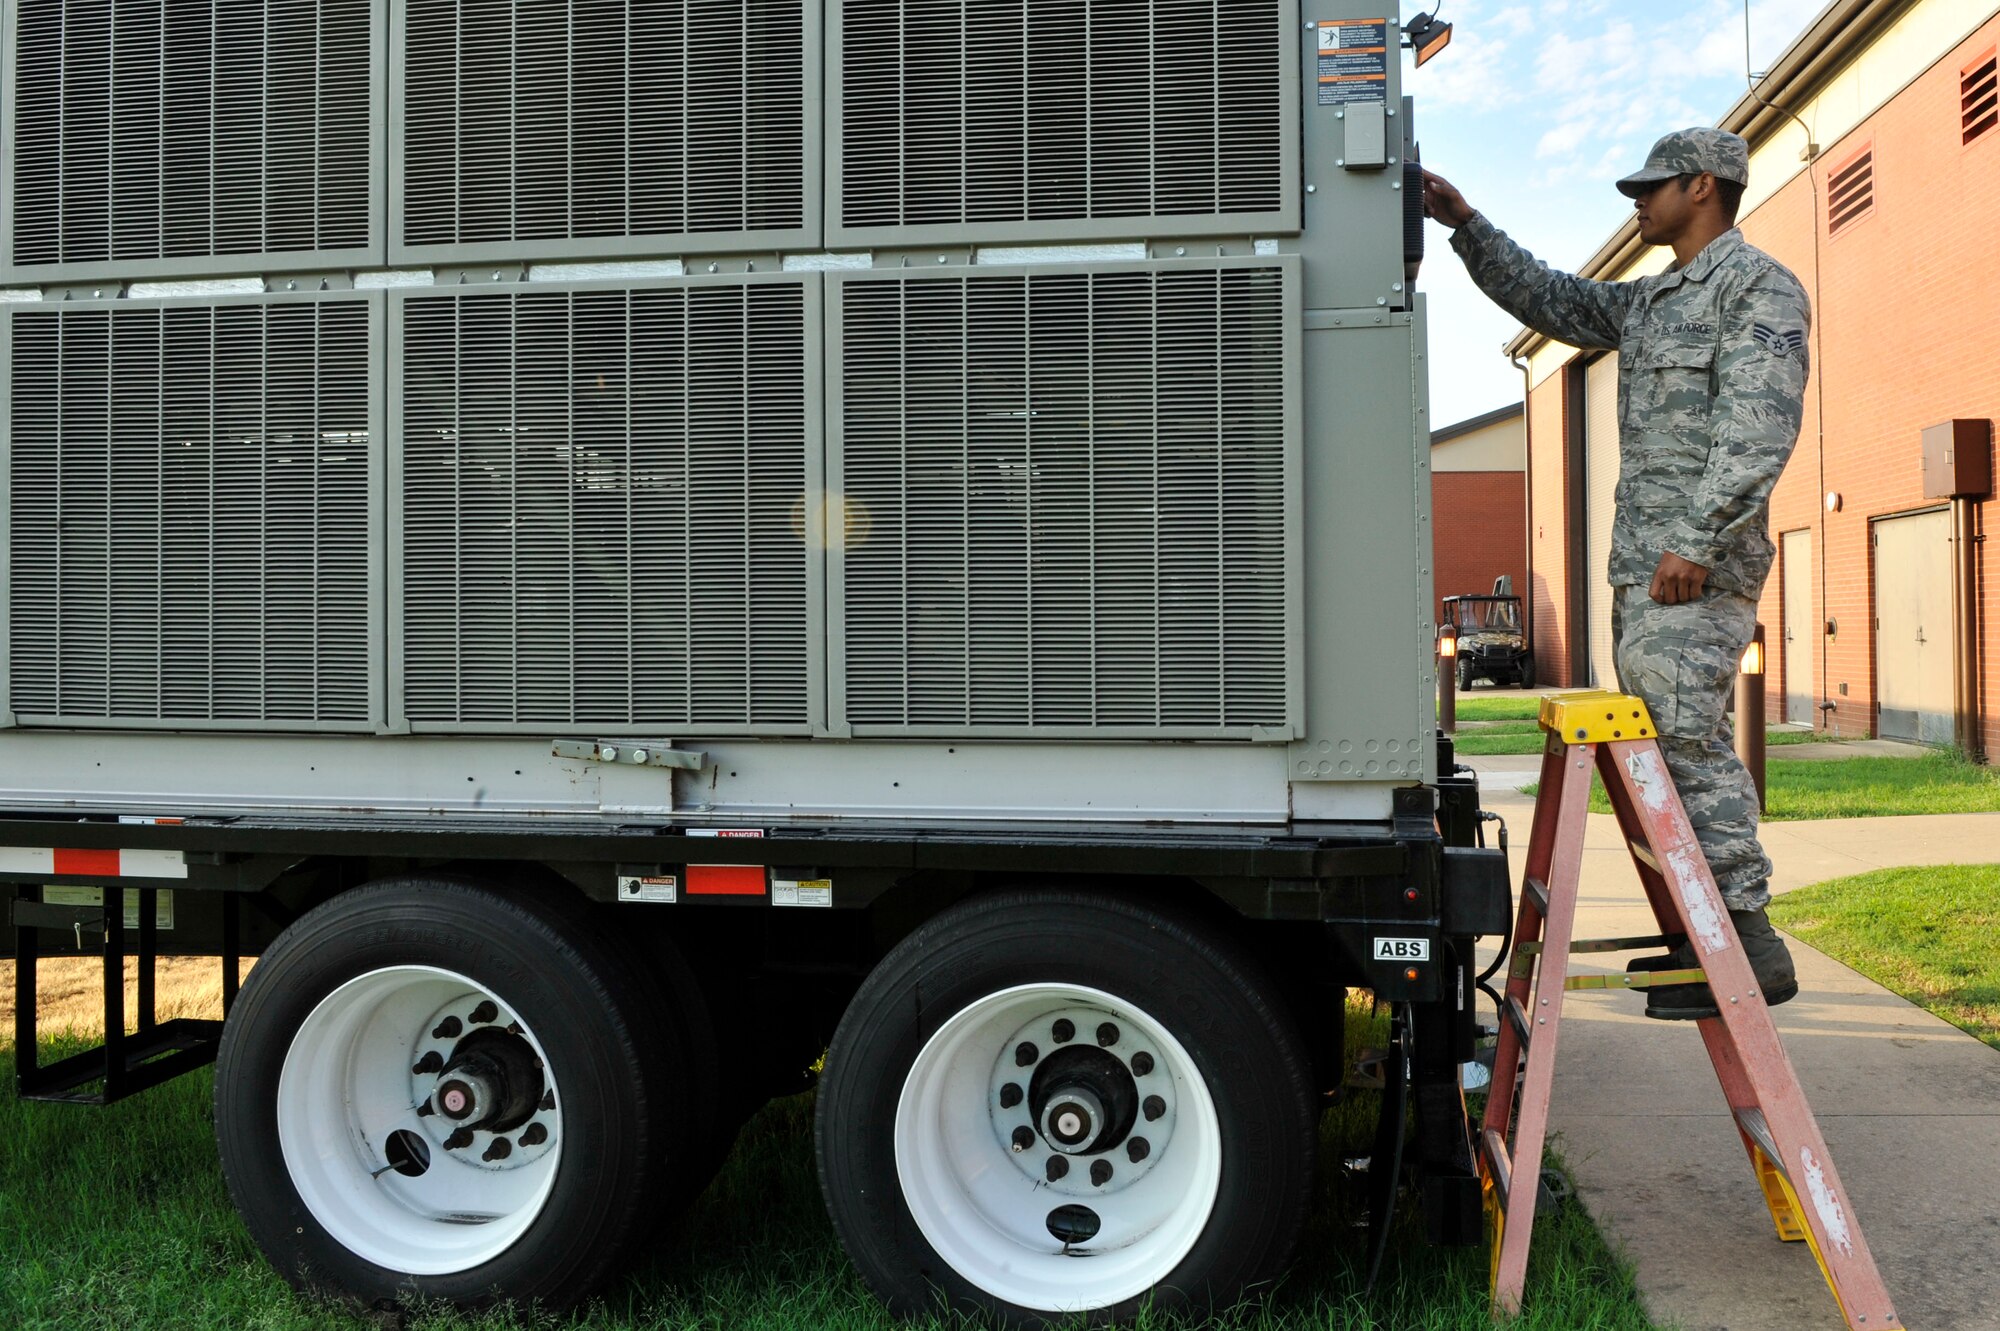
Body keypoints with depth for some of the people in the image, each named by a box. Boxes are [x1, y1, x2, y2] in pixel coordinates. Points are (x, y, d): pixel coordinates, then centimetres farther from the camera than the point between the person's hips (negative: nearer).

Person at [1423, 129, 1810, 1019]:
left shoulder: (1758, 286, -4)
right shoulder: (1649, 302, 23)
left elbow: (1761, 424, -16)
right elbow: (1546, 299, 31)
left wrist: (1698, 541, -23)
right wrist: (1465, 226, 24)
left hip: (1697, 568, -9)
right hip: (1641, 567, 9)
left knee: (1688, 739, -14)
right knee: (1664, 743, 9)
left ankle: (1748, 942, -11)